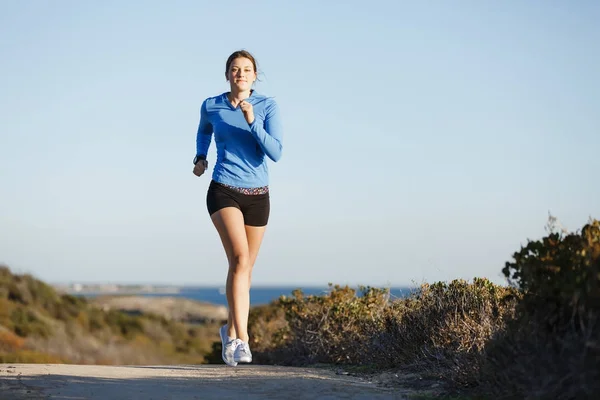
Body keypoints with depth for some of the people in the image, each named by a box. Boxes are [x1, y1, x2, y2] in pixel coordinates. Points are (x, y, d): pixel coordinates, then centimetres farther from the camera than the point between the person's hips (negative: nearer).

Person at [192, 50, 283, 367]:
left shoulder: (268, 106, -2)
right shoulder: (211, 106, 2)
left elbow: (275, 153, -12)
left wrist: (252, 122, -21)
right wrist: (200, 157, 12)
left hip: (257, 196, 2)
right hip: (223, 192, -2)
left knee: (244, 266, 11)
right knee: (240, 258, -23)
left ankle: (230, 331, 34)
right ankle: (242, 340, -27)